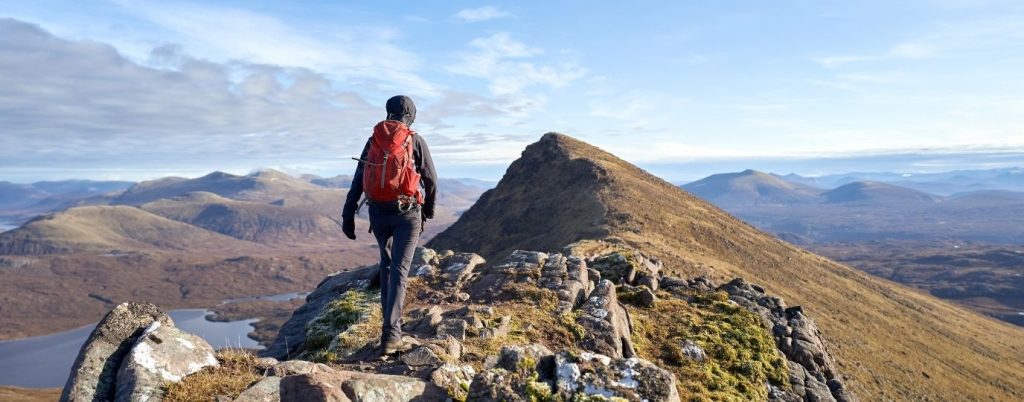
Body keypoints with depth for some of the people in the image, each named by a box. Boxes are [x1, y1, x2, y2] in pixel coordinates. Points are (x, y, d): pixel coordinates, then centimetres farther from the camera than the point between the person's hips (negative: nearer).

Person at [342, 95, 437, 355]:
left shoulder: (373, 140, 9)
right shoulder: (415, 140, 0)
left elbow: (358, 180, 5)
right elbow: (431, 181, 2)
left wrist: (348, 215, 6)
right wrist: (428, 212, 16)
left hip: (378, 213, 4)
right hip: (407, 213, -4)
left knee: (387, 263, 23)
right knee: (400, 270, -5)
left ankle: (391, 320, 28)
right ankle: (391, 334, -14)